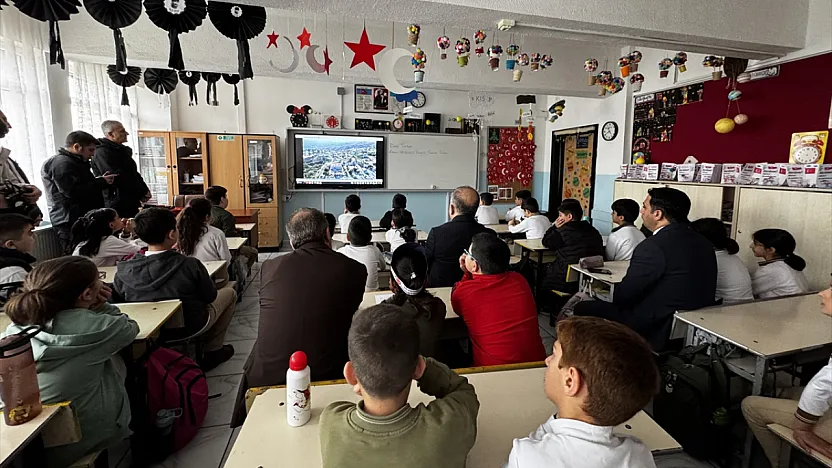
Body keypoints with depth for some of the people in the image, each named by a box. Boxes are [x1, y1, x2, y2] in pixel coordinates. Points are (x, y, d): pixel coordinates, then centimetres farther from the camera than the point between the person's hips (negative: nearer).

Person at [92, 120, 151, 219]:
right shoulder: (102, 152, -12)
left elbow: (134, 173, 20)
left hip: (131, 202, 9)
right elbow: (117, 178, -20)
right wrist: (141, 192, -14)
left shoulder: (121, 150, 17)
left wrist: (144, 190, 4)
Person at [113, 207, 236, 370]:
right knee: (229, 293, 18)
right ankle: (211, 351, 21)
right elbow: (210, 296, -12)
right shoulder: (189, 265, -27)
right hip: (191, 326, -4)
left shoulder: (124, 270, -16)